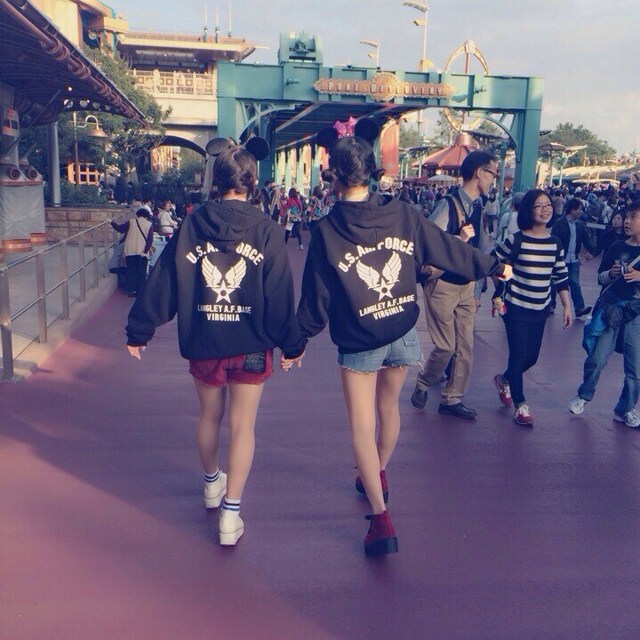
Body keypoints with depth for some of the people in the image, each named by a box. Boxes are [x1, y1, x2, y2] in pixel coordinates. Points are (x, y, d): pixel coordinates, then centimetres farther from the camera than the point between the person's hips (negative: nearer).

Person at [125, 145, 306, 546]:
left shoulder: (191, 225, -2)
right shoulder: (266, 229, -7)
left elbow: (162, 283, -2)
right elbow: (281, 294, -7)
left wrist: (139, 331, 6)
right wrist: (292, 343, 1)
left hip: (202, 342, 2)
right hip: (251, 343, -2)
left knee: (210, 415, 22)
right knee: (243, 426, 6)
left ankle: (212, 484, 43)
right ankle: (231, 513, 5)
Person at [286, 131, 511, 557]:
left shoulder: (328, 230, -13)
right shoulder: (402, 214, -5)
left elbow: (316, 295, -8)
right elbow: (448, 249, 5)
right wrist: (493, 266, 20)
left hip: (358, 342, -4)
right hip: (403, 334, 4)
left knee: (362, 425, 5)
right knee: (389, 408, 24)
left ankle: (381, 519, 0)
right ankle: (378, 477, 46)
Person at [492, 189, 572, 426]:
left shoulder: (555, 243, 3)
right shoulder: (516, 240, -10)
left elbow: (561, 278, 9)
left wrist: (567, 307, 7)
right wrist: (498, 294, -5)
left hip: (540, 310, 5)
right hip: (516, 308, -5)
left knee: (532, 357, 12)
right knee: (519, 355, -3)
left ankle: (504, 379, 40)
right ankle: (520, 404, 13)